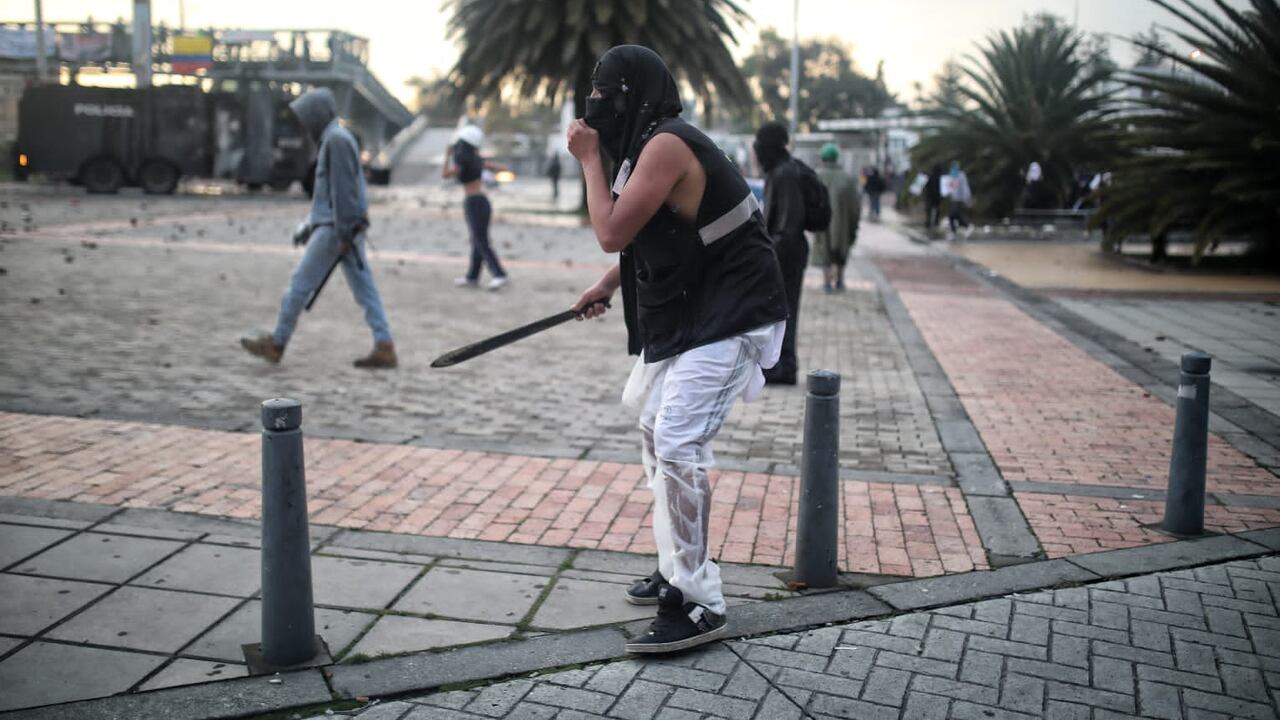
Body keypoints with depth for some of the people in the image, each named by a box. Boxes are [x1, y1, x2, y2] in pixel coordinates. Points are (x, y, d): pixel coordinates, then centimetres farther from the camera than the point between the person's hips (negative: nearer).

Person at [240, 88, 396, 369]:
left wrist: (343, 234, -21)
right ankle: (384, 348, 1)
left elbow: (343, 189, -19)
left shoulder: (336, 140, -12)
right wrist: (310, 224, 24)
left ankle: (276, 344, 8)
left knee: (301, 283, -1)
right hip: (344, 228, 10)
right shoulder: (334, 139, 19)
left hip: (335, 228, -10)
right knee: (364, 288, 4)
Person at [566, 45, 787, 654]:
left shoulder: (667, 144, -19)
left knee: (677, 445, -17)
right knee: (655, 433, 18)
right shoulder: (647, 146, 12)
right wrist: (608, 286, 21)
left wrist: (590, 158, -13)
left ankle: (698, 606, -9)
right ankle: (677, 572, 30)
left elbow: (613, 233, -23)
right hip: (686, 314, 11)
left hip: (728, 318, -11)